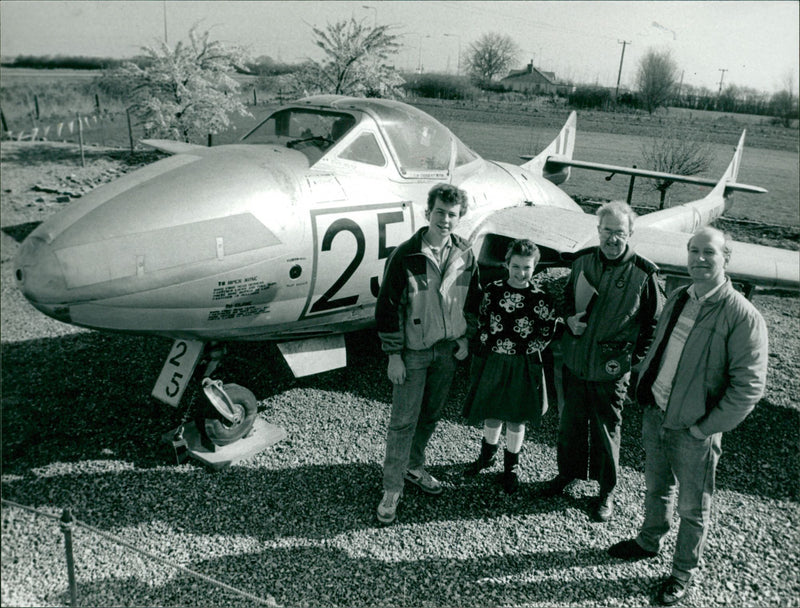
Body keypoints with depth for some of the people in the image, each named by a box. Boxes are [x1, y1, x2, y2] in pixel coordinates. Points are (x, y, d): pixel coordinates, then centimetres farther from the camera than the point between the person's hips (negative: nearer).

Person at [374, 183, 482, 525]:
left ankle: (414, 467, 38)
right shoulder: (406, 255, -15)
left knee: (431, 414, 18)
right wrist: (394, 355, -13)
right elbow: (387, 306, -12)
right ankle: (392, 490, 13)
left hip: (448, 349, 5)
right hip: (413, 352, -4)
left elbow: (472, 299, 13)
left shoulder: (465, 255, -1)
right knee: (403, 421, 1)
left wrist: (466, 338, 7)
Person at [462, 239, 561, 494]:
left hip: (522, 366, -2)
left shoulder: (541, 299, -10)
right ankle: (487, 454, 42)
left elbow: (548, 333, -4)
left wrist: (525, 351, -8)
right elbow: (481, 322, 6)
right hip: (492, 362, 2)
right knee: (491, 413, 16)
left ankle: (511, 466, 32)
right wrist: (488, 345, -2)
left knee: (515, 419, 11)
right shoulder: (492, 290, -4)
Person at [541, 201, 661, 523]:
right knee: (571, 422, 18)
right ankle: (568, 471, 40)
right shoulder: (582, 261, 0)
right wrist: (570, 318, -4)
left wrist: (635, 359, -8)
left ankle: (607, 491, 29)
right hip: (575, 360, 4)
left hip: (611, 369, -3)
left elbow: (652, 323, -2)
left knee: (607, 430, 10)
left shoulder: (642, 273, -10)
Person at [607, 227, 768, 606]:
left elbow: (749, 386, -18)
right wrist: (643, 389, 7)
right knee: (656, 488, 25)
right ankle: (649, 543, 47)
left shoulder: (742, 316, -18)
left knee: (693, 508, 13)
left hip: (693, 431, -5)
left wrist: (707, 428, -17)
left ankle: (684, 572, 34)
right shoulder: (677, 299, 3)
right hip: (654, 415, 6)